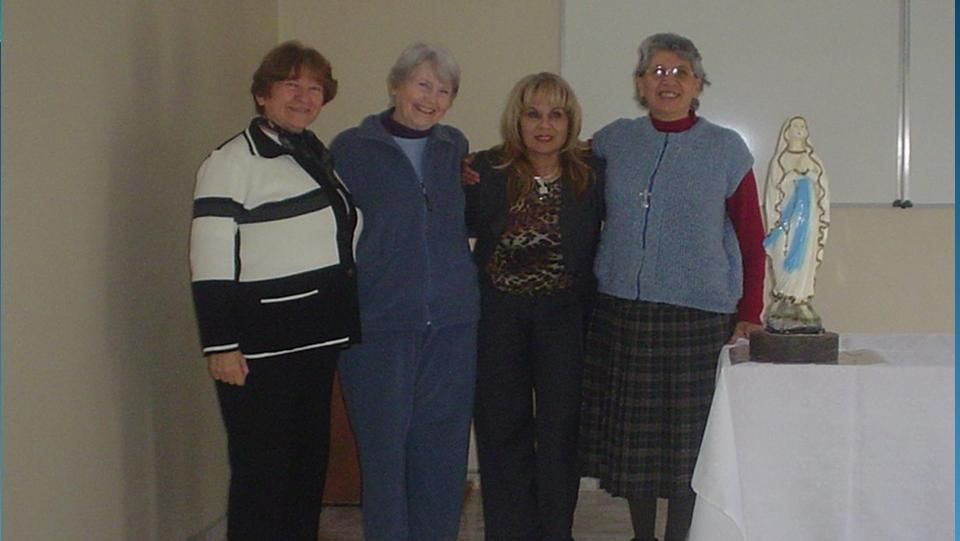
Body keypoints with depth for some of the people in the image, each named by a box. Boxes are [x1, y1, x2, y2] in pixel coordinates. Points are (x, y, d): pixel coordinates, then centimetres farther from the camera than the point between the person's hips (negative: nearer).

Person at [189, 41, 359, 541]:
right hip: (262, 344, -8)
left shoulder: (319, 155, 14)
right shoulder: (234, 160, -9)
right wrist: (221, 346, -19)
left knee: (310, 458, 15)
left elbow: (337, 242, 26)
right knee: (262, 468, -2)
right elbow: (210, 264, -15)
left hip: (316, 337, 8)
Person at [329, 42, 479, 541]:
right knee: (383, 444, 2)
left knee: (443, 444, 8)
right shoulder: (351, 149, 0)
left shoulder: (454, 148, 11)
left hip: (451, 320, 4)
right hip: (378, 321, -3)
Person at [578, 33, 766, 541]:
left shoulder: (727, 148, 1)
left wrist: (749, 315, -3)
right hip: (620, 312, 2)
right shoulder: (613, 141, 6)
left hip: (699, 316, -2)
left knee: (688, 438, 3)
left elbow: (750, 237, 3)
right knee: (632, 435, 9)